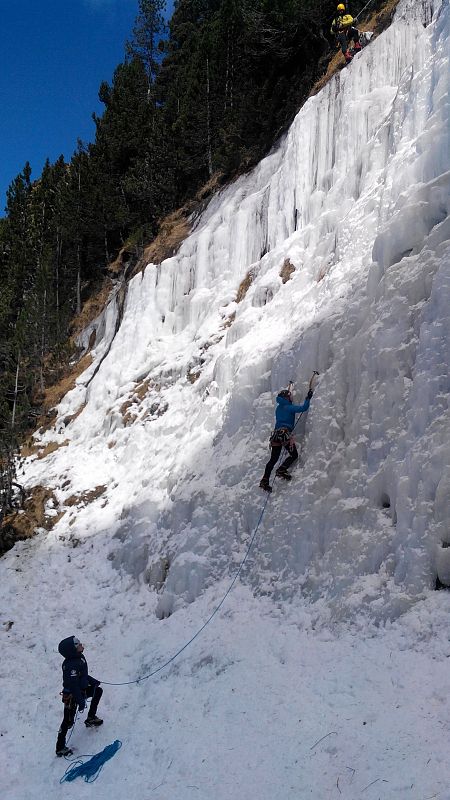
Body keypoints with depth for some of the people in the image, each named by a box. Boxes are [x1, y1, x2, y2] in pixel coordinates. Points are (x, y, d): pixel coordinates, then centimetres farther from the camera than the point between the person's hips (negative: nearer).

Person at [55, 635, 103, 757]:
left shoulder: (79, 657, -4)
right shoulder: (71, 665, -33)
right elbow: (73, 684, -30)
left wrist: (92, 681, 21)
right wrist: (80, 701, -26)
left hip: (82, 690, 9)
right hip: (71, 695, -9)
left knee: (98, 690, 19)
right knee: (68, 721, 1)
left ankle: (91, 718, 28)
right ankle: (60, 748, 13)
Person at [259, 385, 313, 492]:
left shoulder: (279, 408, 18)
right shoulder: (288, 407, -3)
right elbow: (303, 408, -10)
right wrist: (308, 398, 3)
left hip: (276, 433, 7)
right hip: (285, 433, -7)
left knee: (273, 458, 5)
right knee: (294, 455, 3)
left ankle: (265, 480, -2)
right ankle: (281, 470, -17)